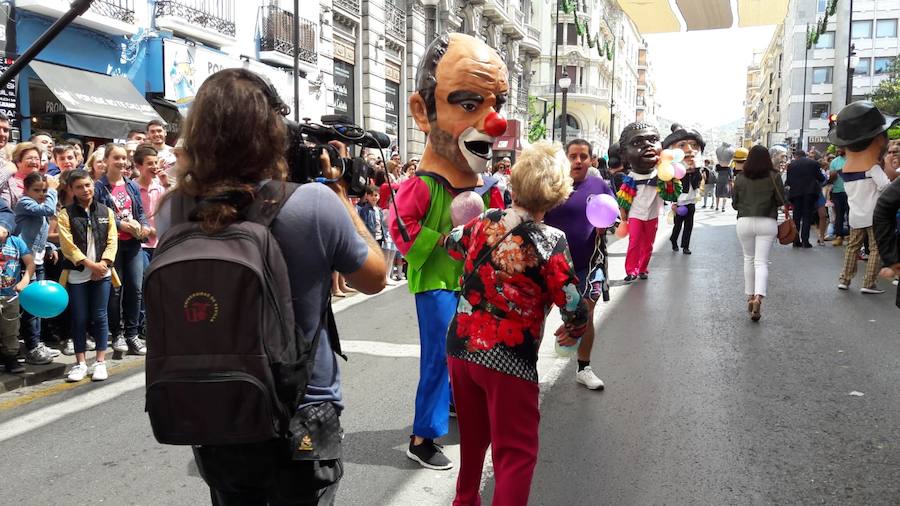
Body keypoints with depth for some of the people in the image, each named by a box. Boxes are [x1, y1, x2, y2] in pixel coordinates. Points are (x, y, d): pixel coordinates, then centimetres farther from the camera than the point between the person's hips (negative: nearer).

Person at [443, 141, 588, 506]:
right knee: (516, 454, 6)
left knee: (473, 437, 27)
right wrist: (572, 332, 8)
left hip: (461, 347, 7)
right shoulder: (550, 241, -16)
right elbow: (574, 310, -14)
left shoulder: (485, 222, 0)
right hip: (509, 361, -6)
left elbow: (451, 242, 22)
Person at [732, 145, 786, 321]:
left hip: (745, 221, 1)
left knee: (749, 259, 17)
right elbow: (781, 201, -1)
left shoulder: (740, 177, -1)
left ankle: (750, 297, 21)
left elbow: (734, 203, 5)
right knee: (762, 262, -2)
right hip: (767, 223, -1)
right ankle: (759, 298, -20)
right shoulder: (773, 177, -4)